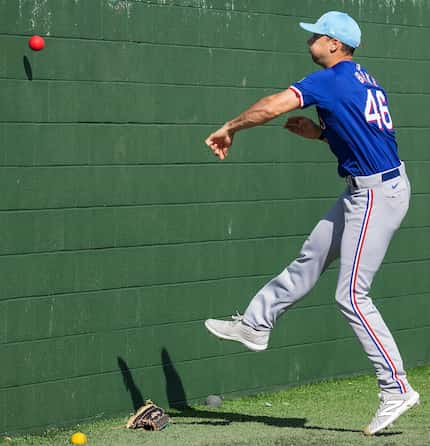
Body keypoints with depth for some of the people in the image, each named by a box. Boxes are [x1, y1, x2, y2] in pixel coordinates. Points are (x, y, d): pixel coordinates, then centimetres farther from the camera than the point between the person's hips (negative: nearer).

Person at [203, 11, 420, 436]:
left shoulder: (331, 79, -14)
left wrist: (229, 128, -8)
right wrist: (321, 132, 14)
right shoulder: (365, 82, 14)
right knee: (310, 259, 19)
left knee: (352, 295, -7)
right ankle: (254, 325, 33)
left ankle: (396, 389, -5)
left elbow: (273, 106, -22)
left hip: (377, 194, -10)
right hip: (363, 192, 10)